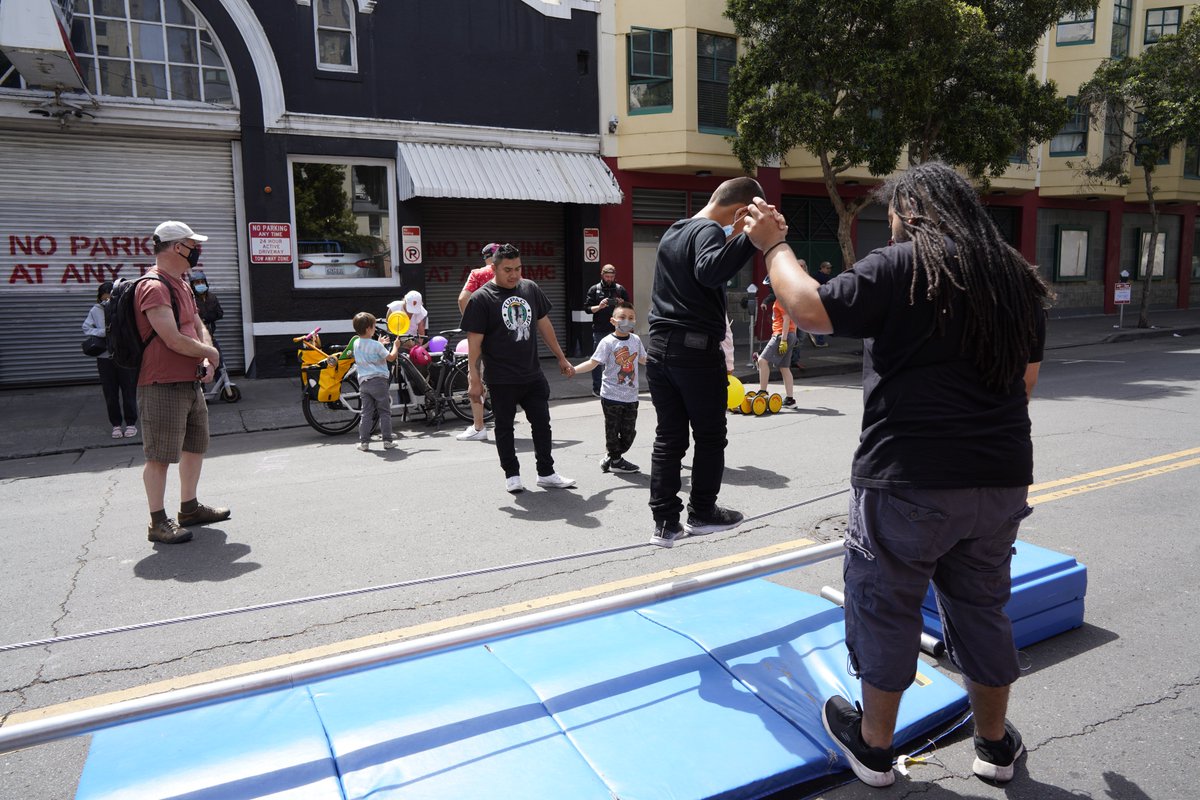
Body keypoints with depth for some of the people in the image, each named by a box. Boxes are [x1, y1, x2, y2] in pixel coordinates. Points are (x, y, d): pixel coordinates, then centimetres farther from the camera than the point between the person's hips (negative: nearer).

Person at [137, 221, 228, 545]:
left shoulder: (182, 286, 16)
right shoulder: (154, 287, -16)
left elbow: (199, 327, 18)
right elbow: (174, 340, -23)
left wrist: (206, 362, 0)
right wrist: (210, 354, -7)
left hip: (191, 383, 10)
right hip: (162, 386, -10)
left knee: (196, 445, 19)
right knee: (160, 456, -2)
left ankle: (189, 508, 32)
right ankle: (159, 522, 7)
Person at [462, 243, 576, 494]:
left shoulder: (530, 289, 5)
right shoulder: (481, 299, -10)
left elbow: (544, 325, 13)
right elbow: (474, 341, -11)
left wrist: (561, 358, 14)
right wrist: (474, 379, -14)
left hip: (532, 374, 5)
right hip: (501, 379, -4)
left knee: (542, 424, 9)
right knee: (504, 427, 8)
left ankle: (546, 473, 21)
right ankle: (512, 475, 21)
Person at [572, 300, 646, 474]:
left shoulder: (636, 340, 5)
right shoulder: (607, 342, -11)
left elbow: (643, 359, 23)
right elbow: (593, 363, -15)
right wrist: (573, 369, -28)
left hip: (631, 396, 5)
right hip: (611, 395, -5)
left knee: (629, 432, 8)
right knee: (613, 430, 5)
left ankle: (611, 458, 26)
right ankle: (615, 460, 22)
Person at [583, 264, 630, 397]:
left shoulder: (620, 289, 7)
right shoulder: (594, 289, 3)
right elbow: (587, 308, 1)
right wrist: (599, 307, -16)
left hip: (616, 330, 2)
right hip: (599, 330, -2)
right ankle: (596, 389, 10)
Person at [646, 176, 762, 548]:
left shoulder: (672, 233, 16)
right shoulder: (709, 231, -11)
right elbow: (709, 272, -32)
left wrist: (733, 239, 33)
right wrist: (748, 237, -40)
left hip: (659, 347, 8)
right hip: (696, 349, -8)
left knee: (668, 438, 9)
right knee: (710, 437, 9)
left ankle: (665, 522, 11)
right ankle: (702, 513, 20)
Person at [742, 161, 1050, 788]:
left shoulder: (900, 267, -12)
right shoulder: (1018, 278, 11)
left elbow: (809, 309, -17)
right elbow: (1024, 380, 17)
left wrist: (774, 246, -3)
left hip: (909, 481, -6)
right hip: (1001, 478, 7)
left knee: (886, 607, 10)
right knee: (982, 607, 20)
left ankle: (873, 744, 27)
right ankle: (995, 745, 36)